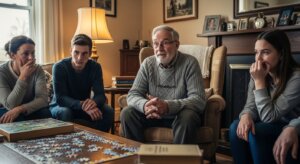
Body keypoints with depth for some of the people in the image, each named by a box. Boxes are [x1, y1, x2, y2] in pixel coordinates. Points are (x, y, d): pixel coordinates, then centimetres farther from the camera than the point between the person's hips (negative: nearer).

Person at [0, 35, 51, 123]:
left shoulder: (38, 70, -10)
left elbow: (43, 99, -21)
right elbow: (10, 105, -25)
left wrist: (20, 109, -38)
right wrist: (23, 77, -34)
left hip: (29, 111, 2)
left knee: (45, 113, -27)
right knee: (17, 119, -34)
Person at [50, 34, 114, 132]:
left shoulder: (95, 67, -10)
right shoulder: (59, 67, -19)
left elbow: (100, 95, -16)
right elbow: (60, 98, -27)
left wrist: (93, 102, -42)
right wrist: (82, 105, -45)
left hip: (85, 107, 3)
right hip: (60, 107, -2)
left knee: (108, 111, -22)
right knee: (65, 113, -36)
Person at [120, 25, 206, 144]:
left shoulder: (189, 63, -11)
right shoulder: (148, 64, 0)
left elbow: (199, 100, -20)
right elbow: (133, 95, -5)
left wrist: (168, 106, -37)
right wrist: (145, 105, -30)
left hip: (179, 115, -3)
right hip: (153, 116, 3)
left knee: (187, 116, -34)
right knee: (127, 113, -18)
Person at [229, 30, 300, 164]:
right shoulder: (259, 74, -4)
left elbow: (269, 117, -25)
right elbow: (250, 106, -5)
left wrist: (259, 81, -27)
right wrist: (246, 116, -29)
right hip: (271, 127, 5)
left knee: (254, 132, -29)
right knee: (236, 127, -21)